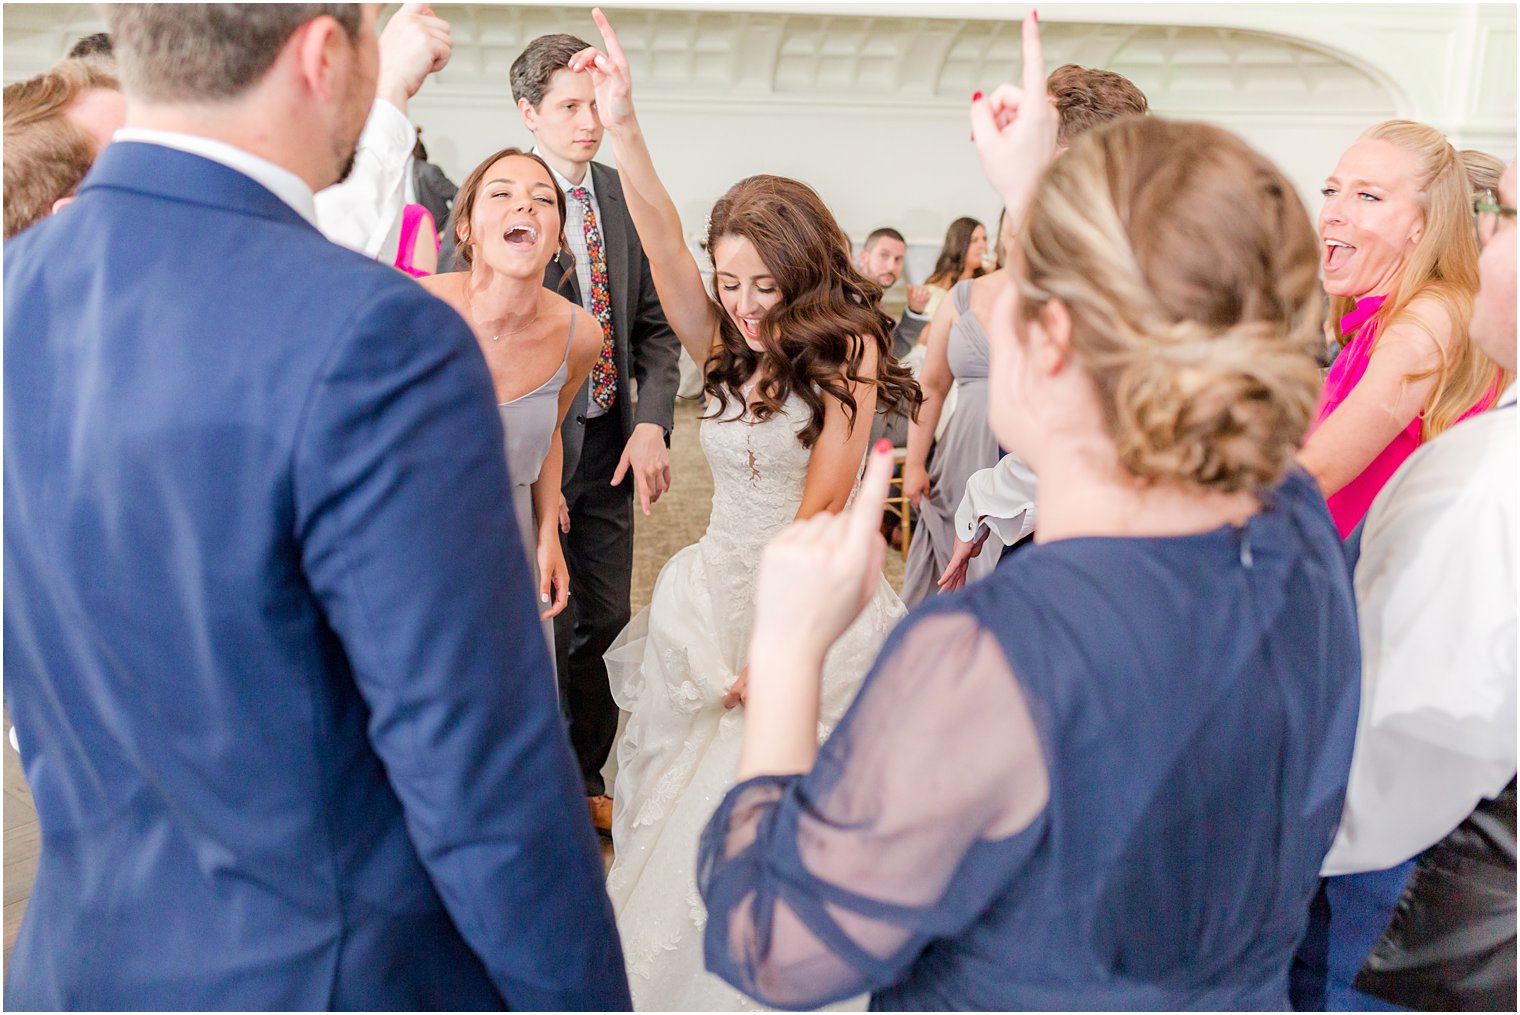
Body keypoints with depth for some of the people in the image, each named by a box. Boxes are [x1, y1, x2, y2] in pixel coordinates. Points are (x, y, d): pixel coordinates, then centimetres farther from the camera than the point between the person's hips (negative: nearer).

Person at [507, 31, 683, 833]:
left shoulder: (626, 199, 6)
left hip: (611, 450, 6)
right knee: (541, 633, 5)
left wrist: (652, 423, -7)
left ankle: (587, 781, 37)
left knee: (605, 624, 16)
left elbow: (655, 324, 8)